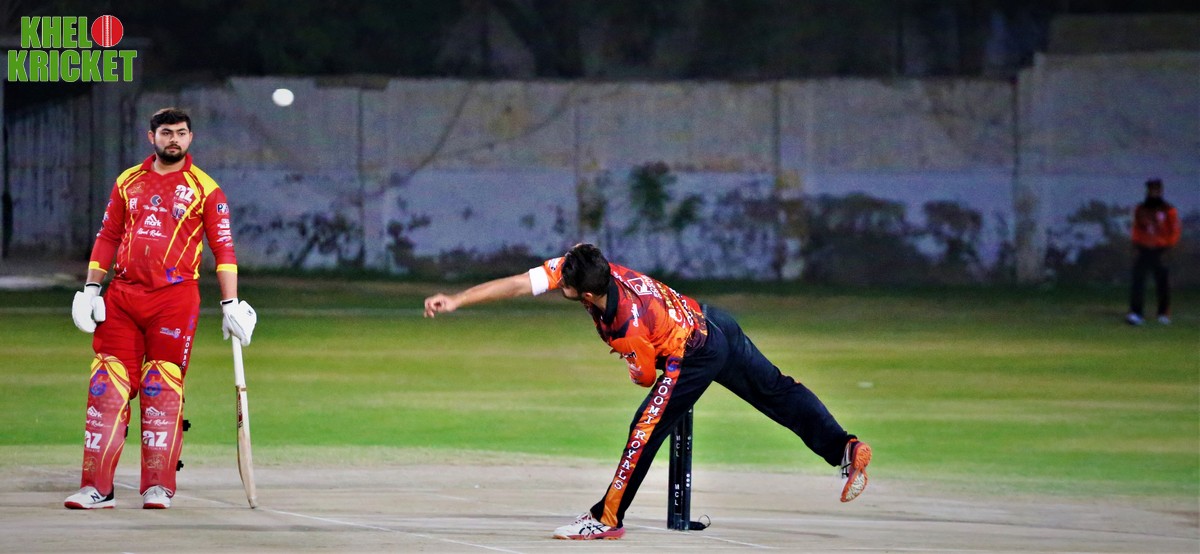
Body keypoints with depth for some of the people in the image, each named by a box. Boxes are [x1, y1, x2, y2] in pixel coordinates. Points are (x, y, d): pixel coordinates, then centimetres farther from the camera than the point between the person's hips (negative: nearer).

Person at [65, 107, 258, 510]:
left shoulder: (205, 189, 4)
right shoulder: (128, 182, 14)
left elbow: (223, 249, 2)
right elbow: (107, 236, 18)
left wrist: (230, 304, -6)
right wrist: (91, 289, 10)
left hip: (175, 298, -3)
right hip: (122, 296, 3)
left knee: (162, 390, -6)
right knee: (107, 386, -3)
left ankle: (158, 487, 1)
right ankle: (97, 488, -2)